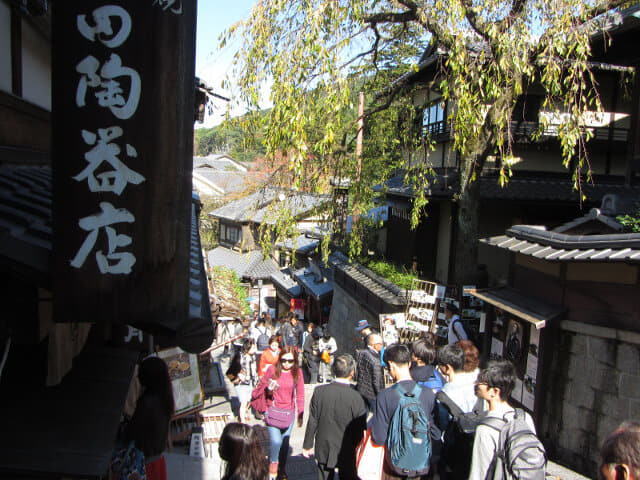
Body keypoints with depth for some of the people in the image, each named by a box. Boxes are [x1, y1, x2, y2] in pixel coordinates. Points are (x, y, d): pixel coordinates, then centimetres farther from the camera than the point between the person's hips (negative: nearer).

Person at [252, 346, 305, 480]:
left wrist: (300, 415, 3)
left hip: (289, 412, 2)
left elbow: (300, 395, 4)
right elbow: (262, 385, 7)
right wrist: (269, 390, -13)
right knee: (276, 441, -15)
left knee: (285, 442, 11)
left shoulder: (297, 372, -3)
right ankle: (273, 462, 15)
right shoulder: (273, 370, -8)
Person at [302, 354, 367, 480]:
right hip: (347, 454, -3)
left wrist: (307, 446, 8)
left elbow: (312, 422, -5)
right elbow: (361, 429, -13)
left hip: (323, 451, 3)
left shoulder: (319, 391, -13)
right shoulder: (356, 398, -21)